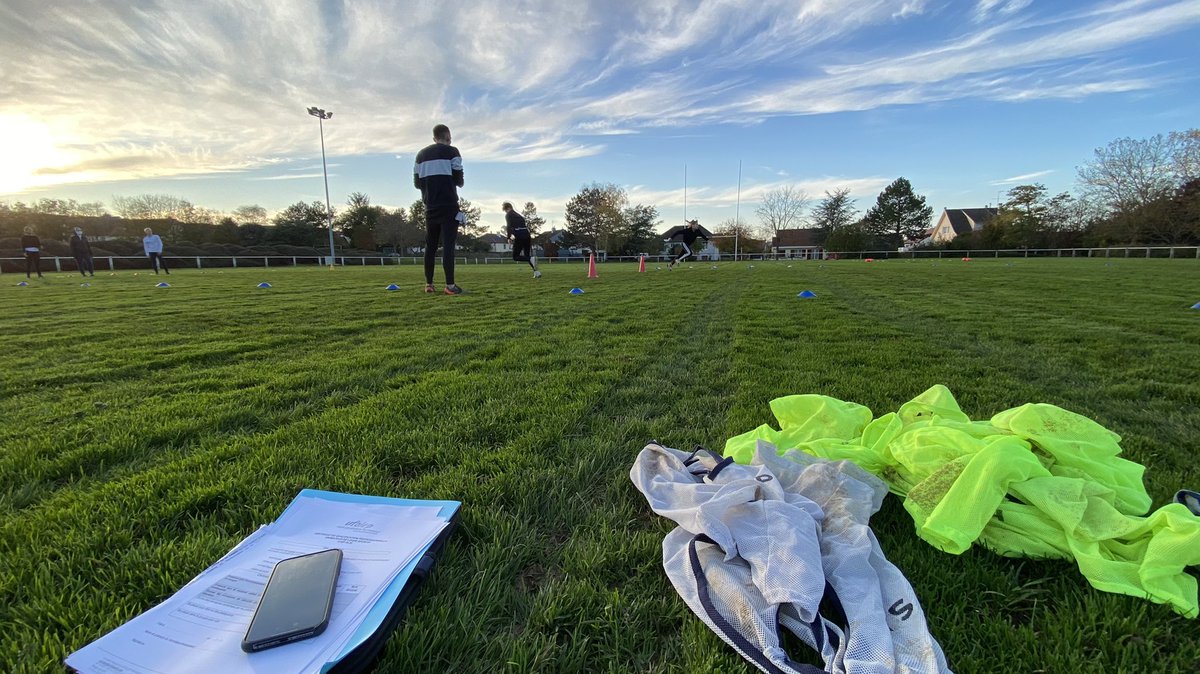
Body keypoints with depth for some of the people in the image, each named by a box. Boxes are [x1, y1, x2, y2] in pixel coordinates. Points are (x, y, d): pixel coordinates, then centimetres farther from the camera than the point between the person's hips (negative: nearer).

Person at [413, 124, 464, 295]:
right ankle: (450, 285, -15)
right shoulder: (451, 151, 0)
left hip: (430, 207, 5)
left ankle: (429, 284, 9)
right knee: (448, 244, -9)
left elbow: (417, 183, 13)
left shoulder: (421, 154, 16)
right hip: (448, 205, -5)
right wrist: (459, 183, 17)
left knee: (430, 245, 10)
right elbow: (458, 179, -6)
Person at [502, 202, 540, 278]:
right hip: (527, 234, 7)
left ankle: (532, 259, -24)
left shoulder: (508, 215, 6)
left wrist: (509, 237, -2)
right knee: (527, 255, 16)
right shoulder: (518, 215, 27)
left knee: (515, 257, 2)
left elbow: (509, 226, -7)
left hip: (519, 236, -7)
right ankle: (536, 272, 0)